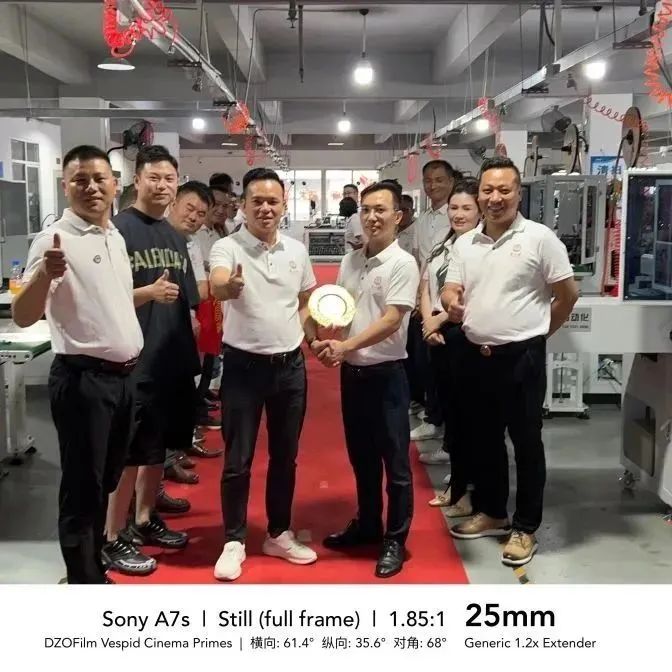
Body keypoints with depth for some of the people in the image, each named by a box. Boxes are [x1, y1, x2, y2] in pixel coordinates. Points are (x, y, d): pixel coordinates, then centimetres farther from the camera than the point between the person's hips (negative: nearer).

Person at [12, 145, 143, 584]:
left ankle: (94, 568, 33)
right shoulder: (55, 239, -13)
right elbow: (22, 317, -22)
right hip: (82, 379, -8)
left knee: (106, 483, 18)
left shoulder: (117, 237, 10)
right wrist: (44, 274, -39)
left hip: (123, 375, 8)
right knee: (82, 488, 2)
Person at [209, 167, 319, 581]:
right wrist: (230, 285, -54)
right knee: (238, 459, 4)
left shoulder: (297, 251, 5)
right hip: (244, 365, -4)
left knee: (285, 455, 13)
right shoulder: (227, 247, -10)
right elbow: (216, 287, -32)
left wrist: (315, 340, 5)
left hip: (290, 365, 4)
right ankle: (234, 541, 18)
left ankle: (279, 535, 29)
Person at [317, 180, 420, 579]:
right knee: (362, 456, 18)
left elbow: (390, 321, -19)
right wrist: (327, 341, -5)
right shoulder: (350, 261, 9)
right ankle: (367, 525, 33)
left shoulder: (403, 264, -11)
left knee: (395, 461, 4)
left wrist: (345, 346, -26)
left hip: (386, 373, -6)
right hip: (352, 371, 7)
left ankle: (395, 540, 16)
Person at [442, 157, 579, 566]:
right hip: (476, 355, 6)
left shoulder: (539, 238, -8)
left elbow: (568, 294, -3)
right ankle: (492, 513, 34)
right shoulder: (466, 243, 8)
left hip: (522, 356, -5)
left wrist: (535, 332, 4)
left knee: (526, 442, 5)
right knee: (484, 439, 17)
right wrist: (452, 303, -17)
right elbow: (450, 291, 7)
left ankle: (525, 528, 18)